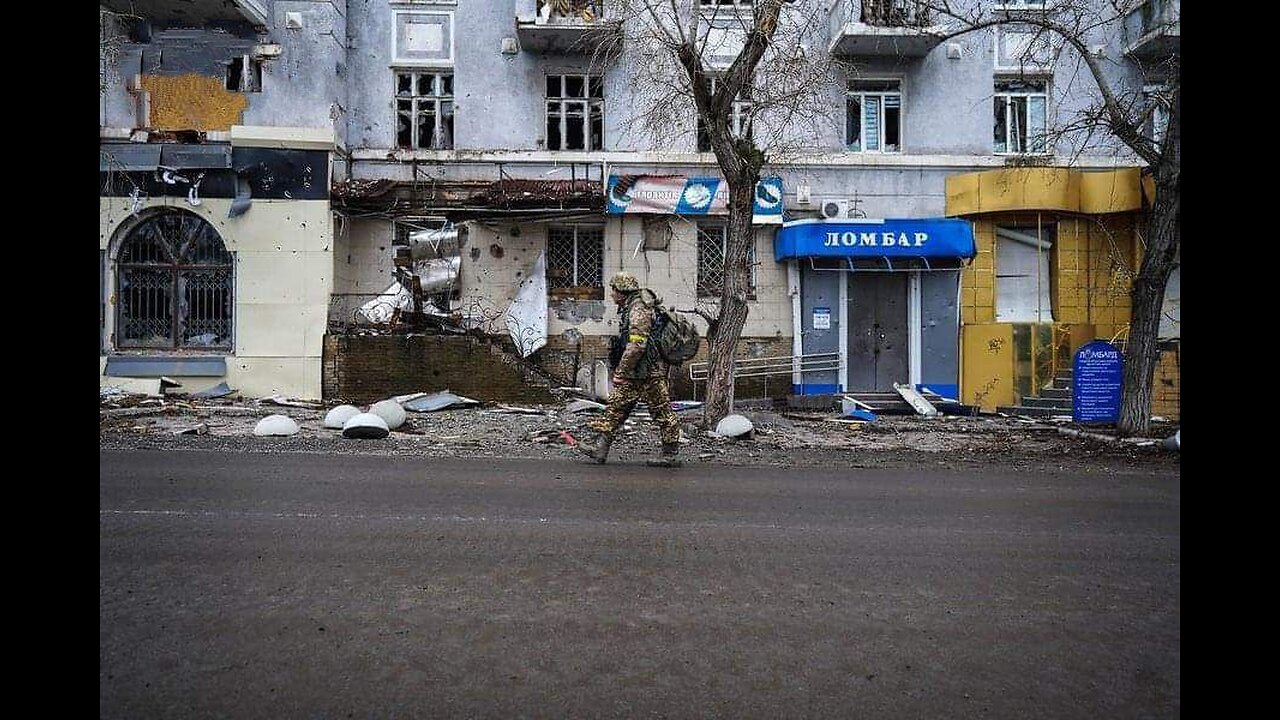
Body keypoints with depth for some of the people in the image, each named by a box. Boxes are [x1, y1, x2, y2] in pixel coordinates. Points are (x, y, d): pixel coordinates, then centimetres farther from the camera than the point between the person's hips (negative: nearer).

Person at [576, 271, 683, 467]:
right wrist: (623, 370, 21)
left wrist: (621, 372, -19)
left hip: (649, 372, -11)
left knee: (662, 411, 0)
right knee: (616, 405, 8)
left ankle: (671, 454, 9)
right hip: (636, 373, 11)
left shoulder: (638, 310, -17)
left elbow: (636, 346, -25)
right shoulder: (630, 308, 15)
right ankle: (600, 446, 11)